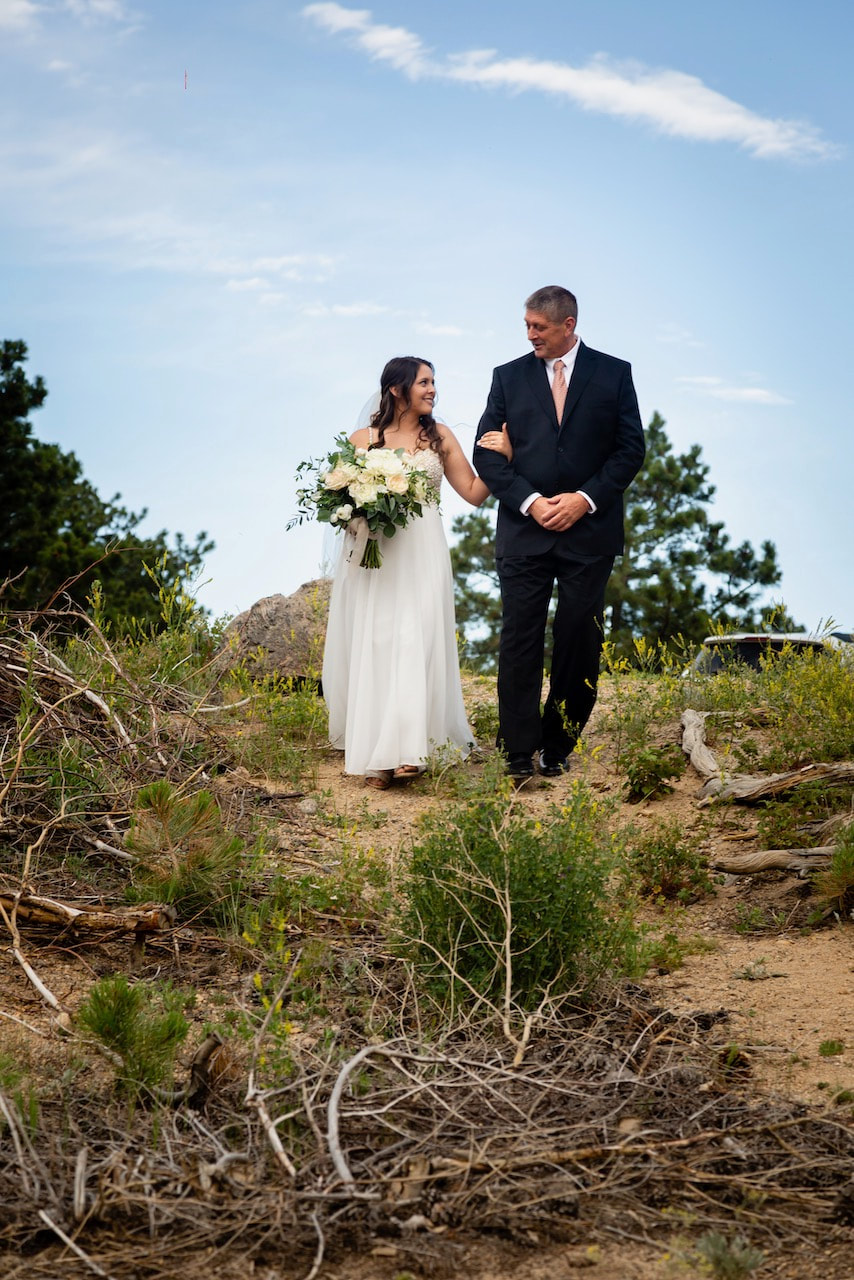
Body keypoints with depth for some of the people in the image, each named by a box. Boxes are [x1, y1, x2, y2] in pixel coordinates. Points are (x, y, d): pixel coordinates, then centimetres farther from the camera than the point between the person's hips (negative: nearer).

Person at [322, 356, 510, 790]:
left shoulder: (439, 437, 10)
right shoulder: (362, 440, 7)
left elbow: (474, 494, 8)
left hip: (421, 555, 0)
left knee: (414, 644, -10)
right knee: (371, 646, -3)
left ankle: (406, 749, -13)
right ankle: (373, 754, 2)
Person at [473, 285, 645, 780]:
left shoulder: (613, 373, 4)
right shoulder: (509, 376, 8)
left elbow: (631, 448, 2)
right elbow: (487, 452, 4)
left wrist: (585, 498, -10)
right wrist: (529, 501, -9)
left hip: (589, 531, 0)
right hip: (524, 531, 1)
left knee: (580, 643, 3)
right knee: (519, 643, -4)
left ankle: (559, 748, 15)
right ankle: (519, 754, -2)